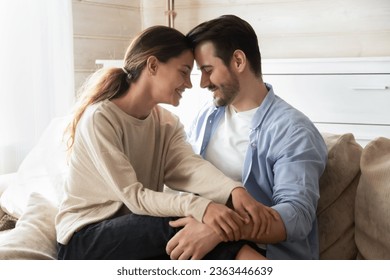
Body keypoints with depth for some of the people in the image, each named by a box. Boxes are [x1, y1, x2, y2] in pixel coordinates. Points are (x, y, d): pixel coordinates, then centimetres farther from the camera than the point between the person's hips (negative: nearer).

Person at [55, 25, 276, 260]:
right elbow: (133, 196, -25)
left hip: (134, 229, 6)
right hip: (85, 240, -6)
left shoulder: (167, 123, 4)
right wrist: (196, 207, -43)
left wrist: (234, 190, -39)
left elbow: (189, 167, -17)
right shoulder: (99, 118, -18)